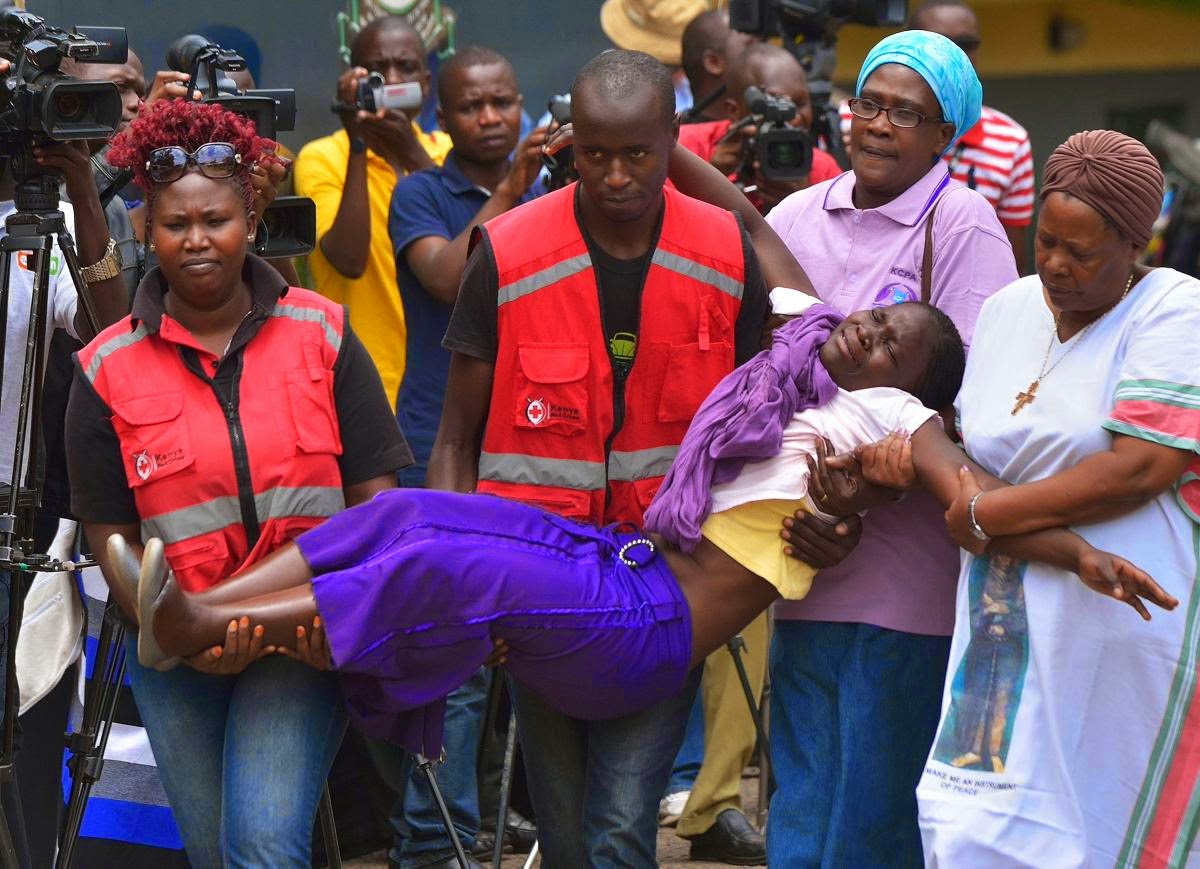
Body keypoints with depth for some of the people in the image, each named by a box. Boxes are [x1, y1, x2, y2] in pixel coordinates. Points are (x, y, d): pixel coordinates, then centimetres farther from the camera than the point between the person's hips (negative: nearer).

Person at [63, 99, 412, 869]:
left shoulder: (322, 336, -1)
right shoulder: (107, 371, -1)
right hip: (179, 654, 2)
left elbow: (375, 493, -2)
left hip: (301, 638, -2)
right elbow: (112, 539, -1)